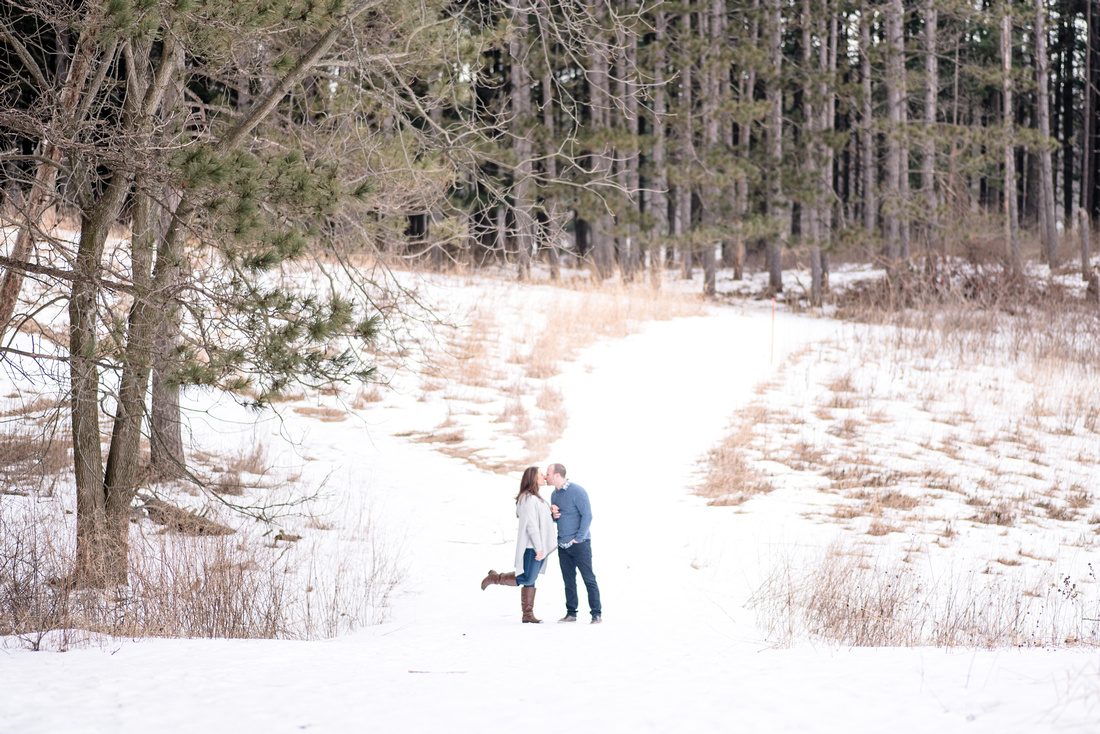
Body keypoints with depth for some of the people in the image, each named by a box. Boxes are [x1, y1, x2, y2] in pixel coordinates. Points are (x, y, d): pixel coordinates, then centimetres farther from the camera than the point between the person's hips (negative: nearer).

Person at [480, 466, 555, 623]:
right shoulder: (528, 499, -15)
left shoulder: (536, 498, 17)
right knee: (527, 579, -9)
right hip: (531, 546, -10)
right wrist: (538, 548, -20)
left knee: (530, 580, 9)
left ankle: (528, 614, 10)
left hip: (539, 546, 10)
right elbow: (531, 524, -19)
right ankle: (494, 578, 6)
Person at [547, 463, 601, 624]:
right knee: (568, 580, 8)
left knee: (588, 578, -6)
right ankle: (571, 613, 13)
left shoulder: (577, 491, -11)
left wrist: (579, 538, -15)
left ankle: (596, 613, -3)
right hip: (563, 544, 7)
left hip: (579, 543, -7)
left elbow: (587, 515, -13)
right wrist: (553, 515, -1)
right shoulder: (554, 494, 13)